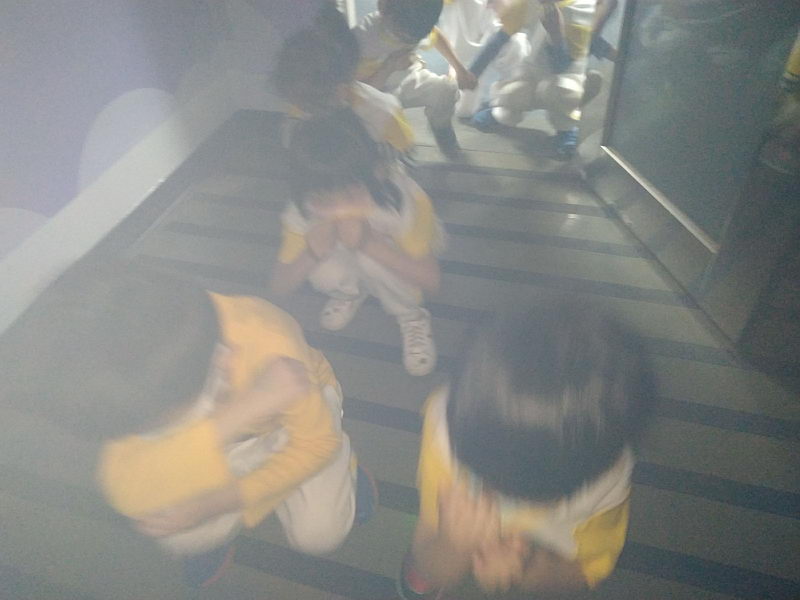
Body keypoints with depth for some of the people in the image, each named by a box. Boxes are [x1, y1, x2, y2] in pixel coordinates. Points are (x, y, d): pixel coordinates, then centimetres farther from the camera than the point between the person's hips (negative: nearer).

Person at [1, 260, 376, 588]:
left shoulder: (269, 346, -41)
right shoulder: (129, 353, -32)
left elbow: (317, 442, -22)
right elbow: (129, 494, -41)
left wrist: (217, 502, -26)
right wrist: (240, 412, -54)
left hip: (300, 397, -1)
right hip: (223, 427, 2)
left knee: (319, 534, -14)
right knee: (184, 536, -20)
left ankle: (338, 465, 17)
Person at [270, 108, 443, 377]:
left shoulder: (399, 197, -39)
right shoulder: (302, 210, -30)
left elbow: (430, 279, -35)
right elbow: (279, 287, -22)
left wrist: (368, 243, -49)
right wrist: (312, 254, -44)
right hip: (351, 256, 3)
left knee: (370, 259, -36)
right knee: (326, 275, -32)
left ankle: (410, 314, -5)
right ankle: (351, 292, 7)